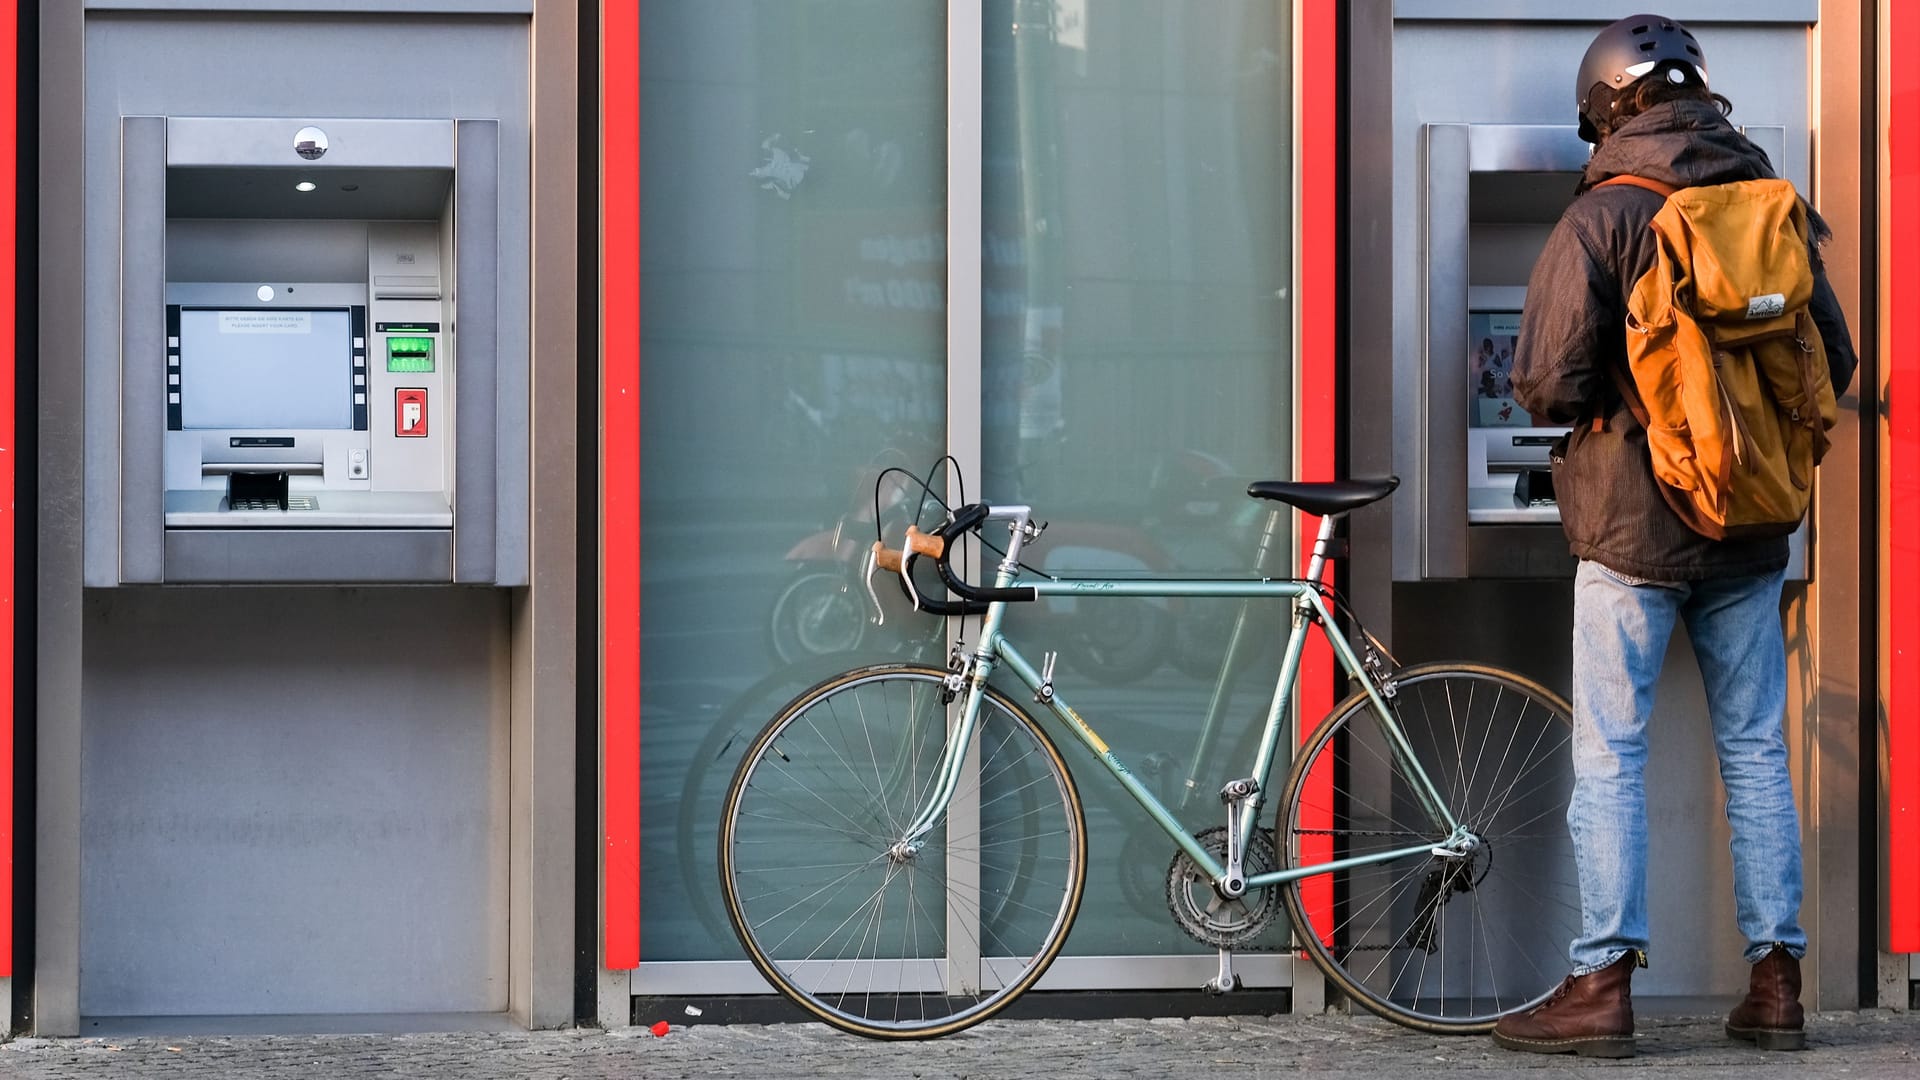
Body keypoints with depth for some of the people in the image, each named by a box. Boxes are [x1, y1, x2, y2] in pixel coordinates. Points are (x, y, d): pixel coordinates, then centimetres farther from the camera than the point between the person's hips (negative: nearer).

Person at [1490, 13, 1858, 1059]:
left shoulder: (1600, 218, -10)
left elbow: (1549, 383, -14)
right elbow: (1835, 365, 11)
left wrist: (1590, 405, 9)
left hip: (1634, 526, -5)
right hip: (1748, 536, 5)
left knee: (1610, 756, 0)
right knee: (1756, 751, 9)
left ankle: (1603, 984, -2)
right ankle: (1776, 981, 11)